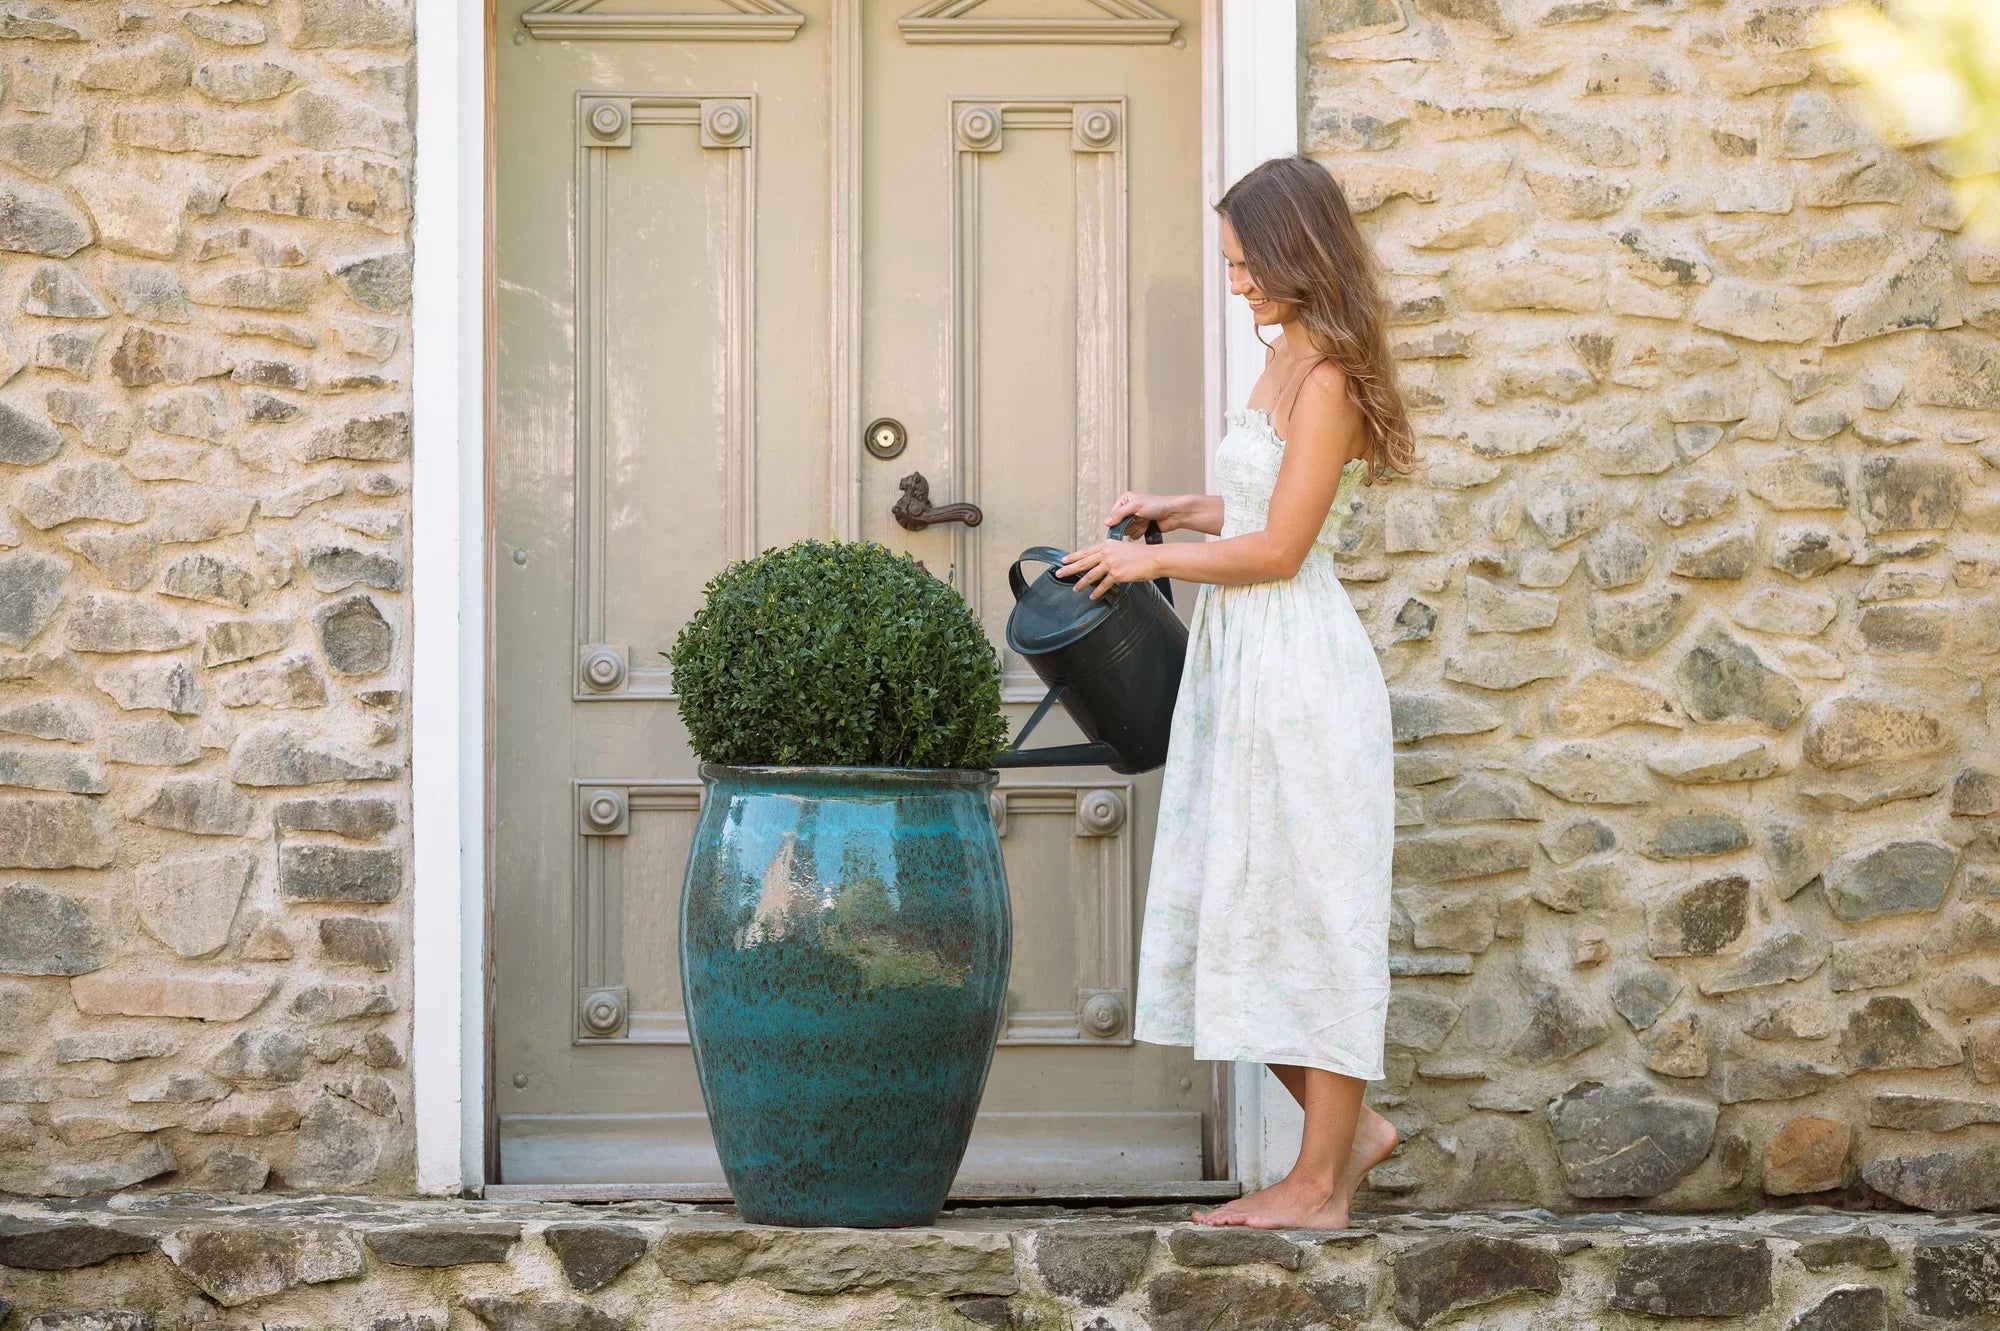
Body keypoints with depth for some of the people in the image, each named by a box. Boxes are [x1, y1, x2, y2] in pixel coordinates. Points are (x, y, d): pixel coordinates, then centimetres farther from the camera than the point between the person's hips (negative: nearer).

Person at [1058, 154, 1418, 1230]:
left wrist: (1154, 559, -8)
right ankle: (1348, 1130, 20)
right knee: (1239, 910, 10)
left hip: (1296, 663, -10)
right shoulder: (1287, 359, 13)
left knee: (1304, 909, -4)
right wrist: (1173, 511, 11)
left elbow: (1279, 547, -16)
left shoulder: (1327, 381, -14)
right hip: (1242, 660, 10)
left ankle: (1321, 1182, 3)